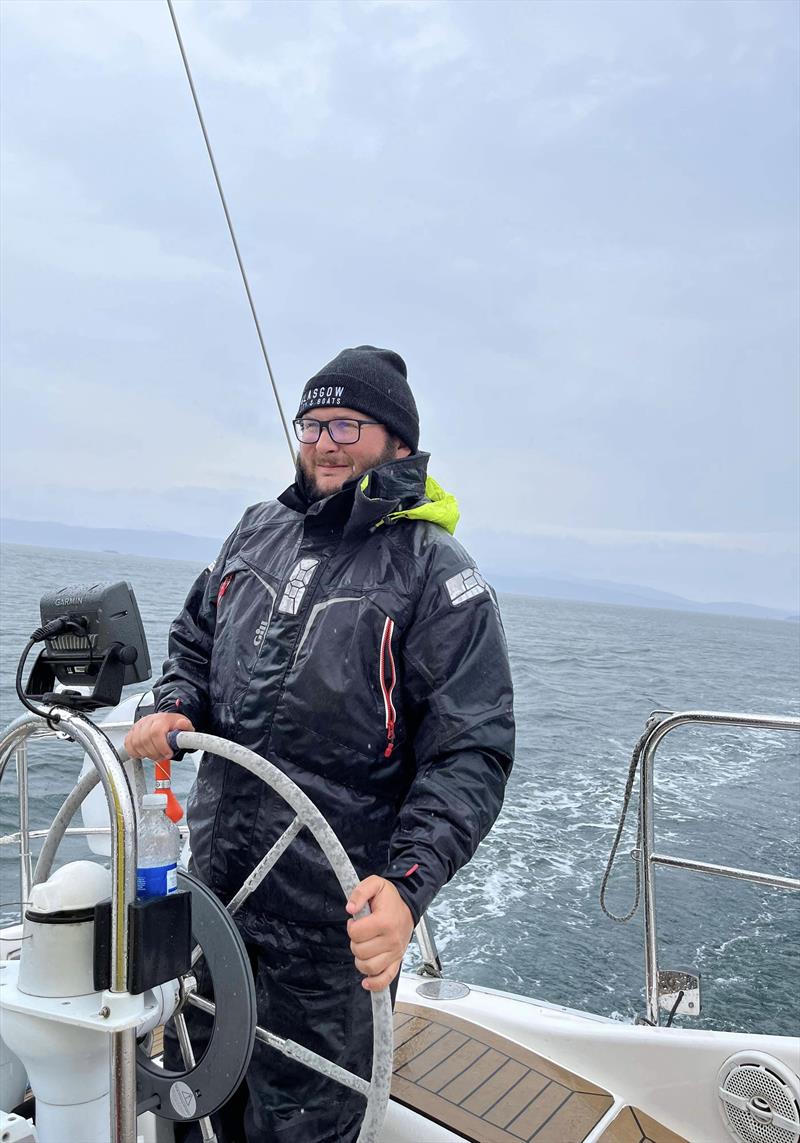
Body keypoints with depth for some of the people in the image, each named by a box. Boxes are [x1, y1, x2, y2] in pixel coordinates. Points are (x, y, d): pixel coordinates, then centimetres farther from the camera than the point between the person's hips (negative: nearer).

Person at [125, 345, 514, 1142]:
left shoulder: (438, 573, -12)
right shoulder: (259, 531, 6)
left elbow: (471, 754, -16)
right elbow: (194, 639, 19)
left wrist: (408, 886, -27)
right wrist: (174, 706, -1)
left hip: (332, 913, -5)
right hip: (214, 873, 6)